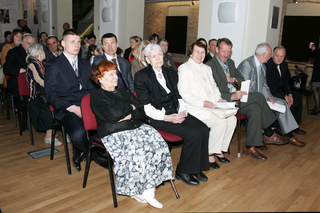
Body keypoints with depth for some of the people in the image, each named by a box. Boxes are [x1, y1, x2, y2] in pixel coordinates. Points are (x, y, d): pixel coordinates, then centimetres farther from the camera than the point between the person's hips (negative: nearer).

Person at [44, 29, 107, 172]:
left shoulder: (85, 64, 20)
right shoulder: (53, 65, 3)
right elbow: (51, 95, -4)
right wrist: (72, 108, -16)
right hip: (67, 110, -5)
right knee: (79, 134, -35)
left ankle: (80, 154, 1)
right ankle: (94, 153, 1)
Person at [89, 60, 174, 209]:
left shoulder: (124, 93, 27)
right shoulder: (96, 96, 7)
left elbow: (142, 112, 14)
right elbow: (113, 114, -11)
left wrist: (131, 115, -6)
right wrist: (130, 107, 3)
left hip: (136, 127, 6)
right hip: (114, 134, -5)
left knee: (158, 145, -21)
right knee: (137, 151, -31)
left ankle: (148, 190, -18)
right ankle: (136, 190, -12)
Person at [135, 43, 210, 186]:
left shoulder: (171, 74, 17)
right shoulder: (141, 76, -3)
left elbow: (179, 97, 16)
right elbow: (146, 107, -10)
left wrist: (182, 112, -5)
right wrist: (167, 117, -18)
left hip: (176, 113, 6)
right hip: (158, 118, -6)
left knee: (203, 130, -16)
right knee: (193, 134, -23)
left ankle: (196, 167, 4)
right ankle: (182, 172, -3)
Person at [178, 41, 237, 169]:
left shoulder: (207, 68, 22)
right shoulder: (184, 68, -4)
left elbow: (214, 88, 25)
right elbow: (184, 94, -13)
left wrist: (219, 99, 3)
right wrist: (203, 103, -21)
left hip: (211, 106, 8)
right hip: (195, 108, -8)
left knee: (231, 119, -12)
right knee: (220, 122, -25)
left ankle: (219, 150, 3)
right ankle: (209, 154, -7)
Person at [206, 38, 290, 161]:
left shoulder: (230, 62, 17)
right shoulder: (210, 66, -10)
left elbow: (242, 80, 19)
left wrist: (233, 79, -5)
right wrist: (232, 96, -30)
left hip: (235, 96, 8)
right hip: (223, 100, -8)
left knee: (255, 108, -19)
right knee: (259, 97, -19)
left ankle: (250, 147, -11)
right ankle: (269, 135, -5)